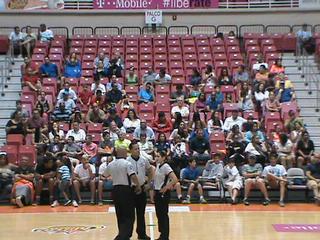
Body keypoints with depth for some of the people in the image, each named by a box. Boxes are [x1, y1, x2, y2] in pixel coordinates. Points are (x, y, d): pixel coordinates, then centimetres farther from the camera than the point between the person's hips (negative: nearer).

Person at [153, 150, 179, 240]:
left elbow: (175, 179, -26)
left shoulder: (165, 166, -16)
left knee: (163, 215, -2)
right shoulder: (158, 165, 8)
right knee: (159, 214, 13)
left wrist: (166, 188, -18)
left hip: (163, 193, -9)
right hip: (157, 192, 9)